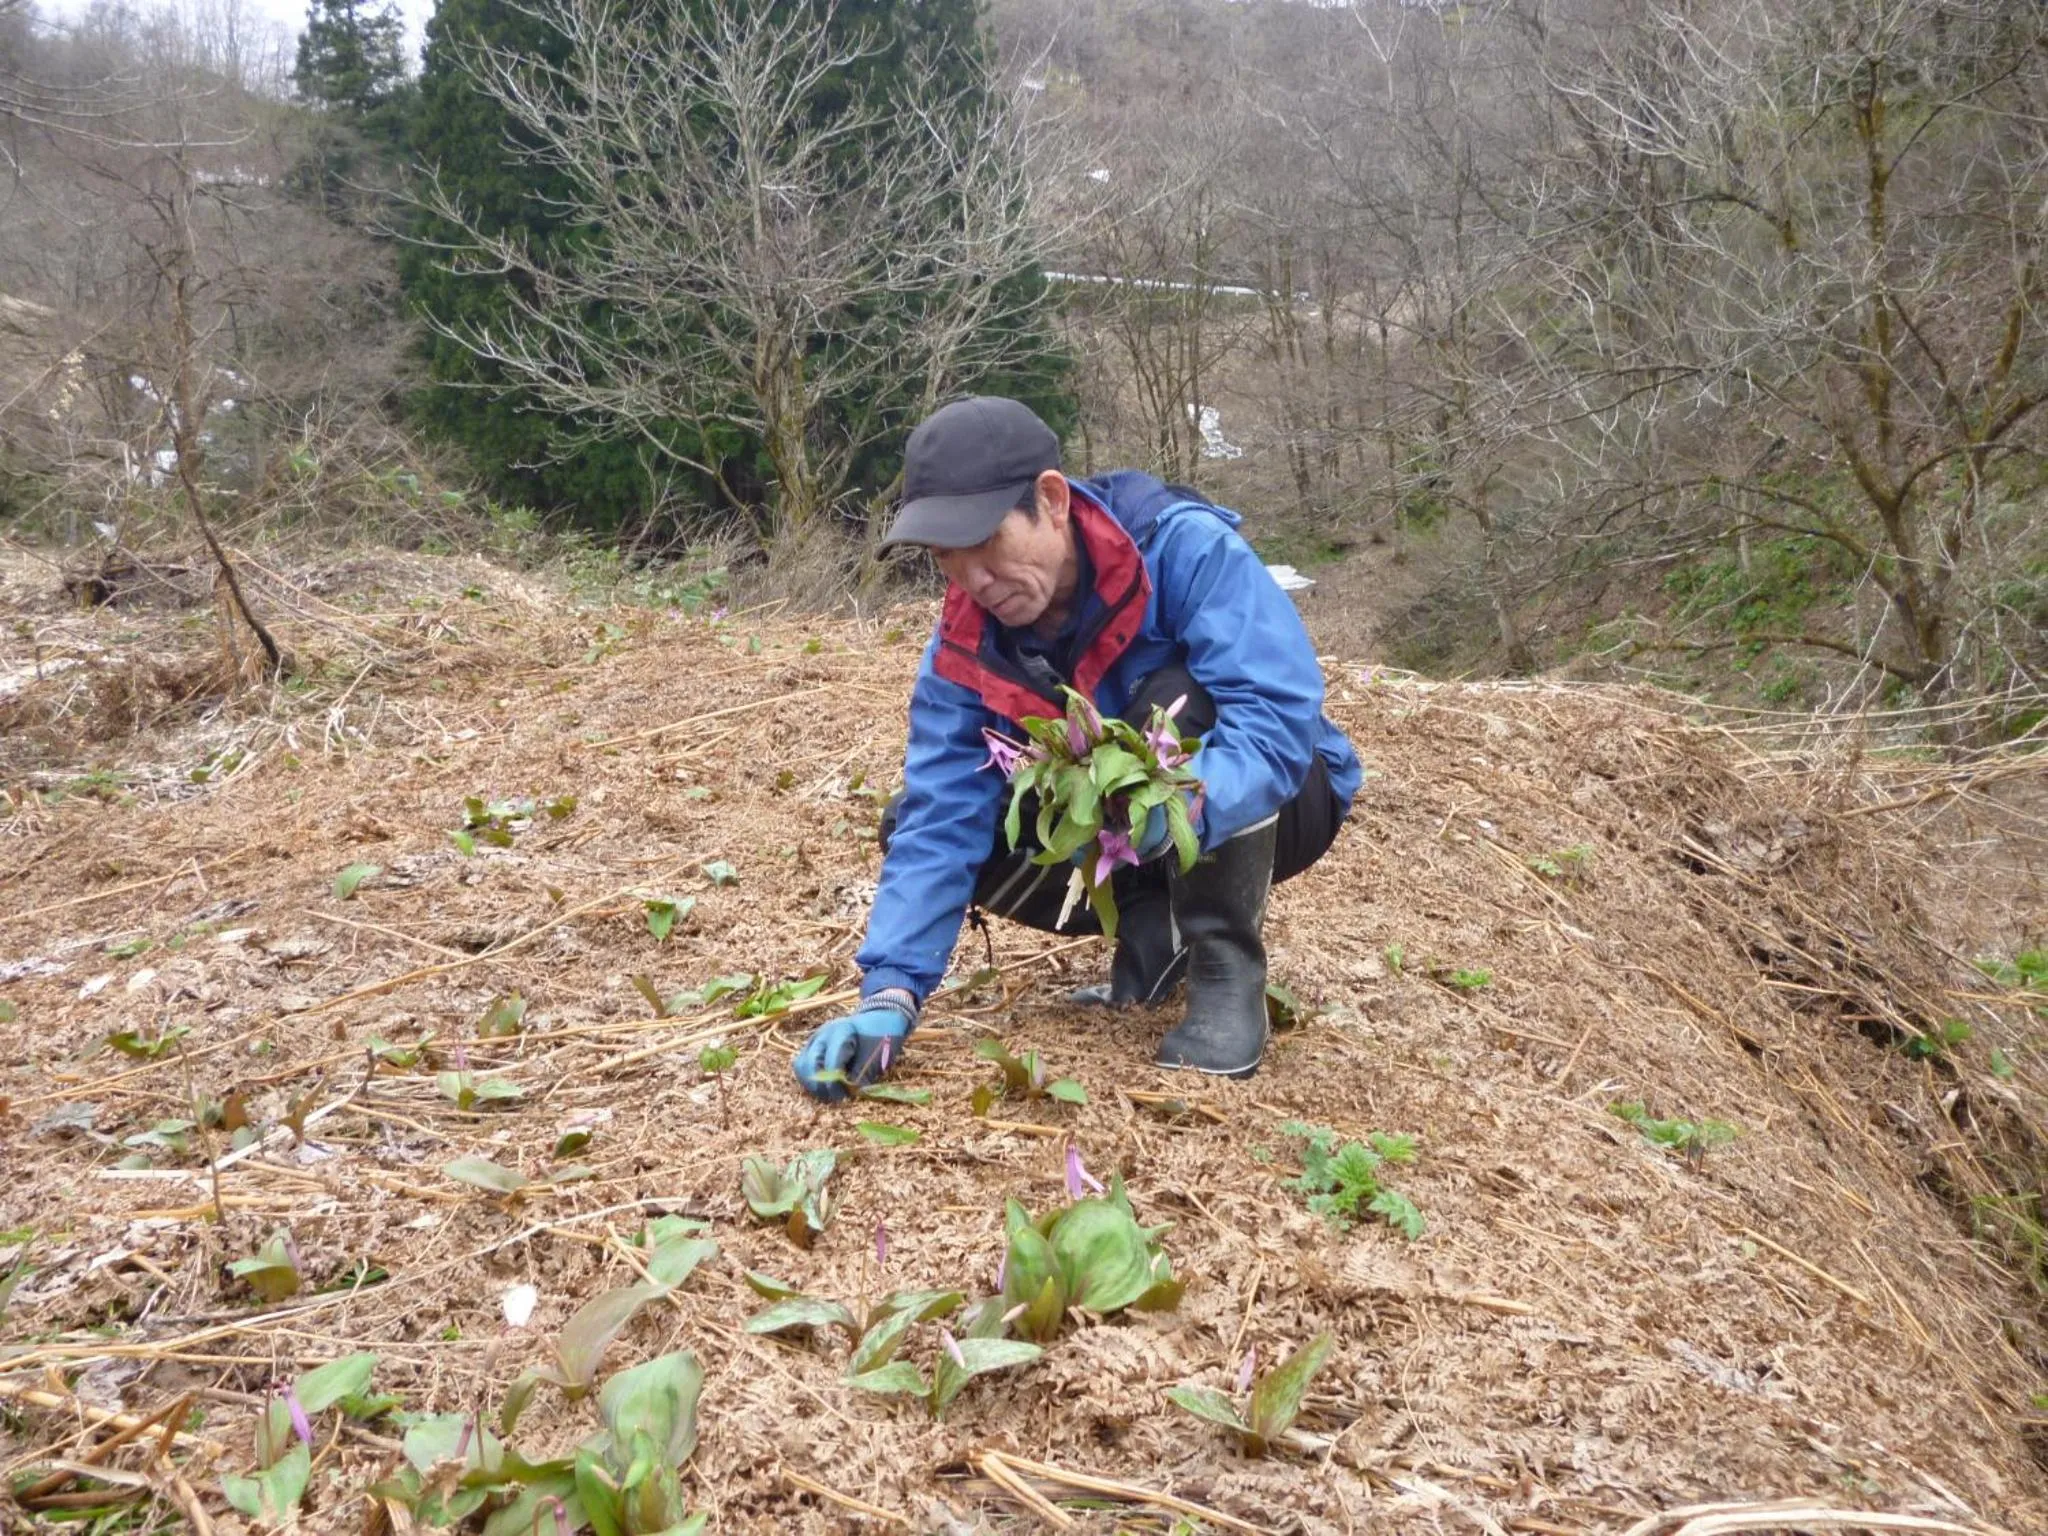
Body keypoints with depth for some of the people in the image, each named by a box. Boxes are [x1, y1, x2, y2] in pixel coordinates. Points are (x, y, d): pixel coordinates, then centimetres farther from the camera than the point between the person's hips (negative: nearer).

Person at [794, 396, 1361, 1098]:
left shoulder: (1185, 548, -29)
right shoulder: (967, 643, -15)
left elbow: (1280, 709, -39)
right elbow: (940, 817, -21)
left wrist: (1188, 804, -58)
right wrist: (892, 991, -33)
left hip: (1264, 802, -5)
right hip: (1118, 822, 5)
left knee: (1178, 704, -37)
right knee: (911, 821, -13)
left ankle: (1228, 967, -19)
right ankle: (1163, 926, 1)